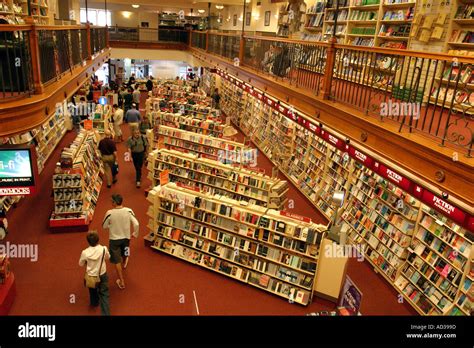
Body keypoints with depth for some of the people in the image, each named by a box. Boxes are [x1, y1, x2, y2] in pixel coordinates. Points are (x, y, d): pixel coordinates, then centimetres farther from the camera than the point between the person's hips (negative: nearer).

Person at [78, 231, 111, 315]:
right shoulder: (103, 249, -21)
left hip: (91, 276, 1)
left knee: (93, 291, 29)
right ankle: (105, 313, 1)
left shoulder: (85, 252, -22)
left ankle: (94, 302, 56)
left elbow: (81, 264, -4)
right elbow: (107, 257, 1)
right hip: (102, 275, -1)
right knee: (104, 294, 7)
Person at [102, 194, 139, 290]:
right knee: (124, 254, 33)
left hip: (114, 239, -3)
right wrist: (135, 234, 1)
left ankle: (121, 282, 15)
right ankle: (124, 264, 65)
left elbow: (104, 226, -9)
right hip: (126, 237, 3)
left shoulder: (109, 213, -24)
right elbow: (136, 224, -17)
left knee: (117, 261, 10)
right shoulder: (128, 211, -18)